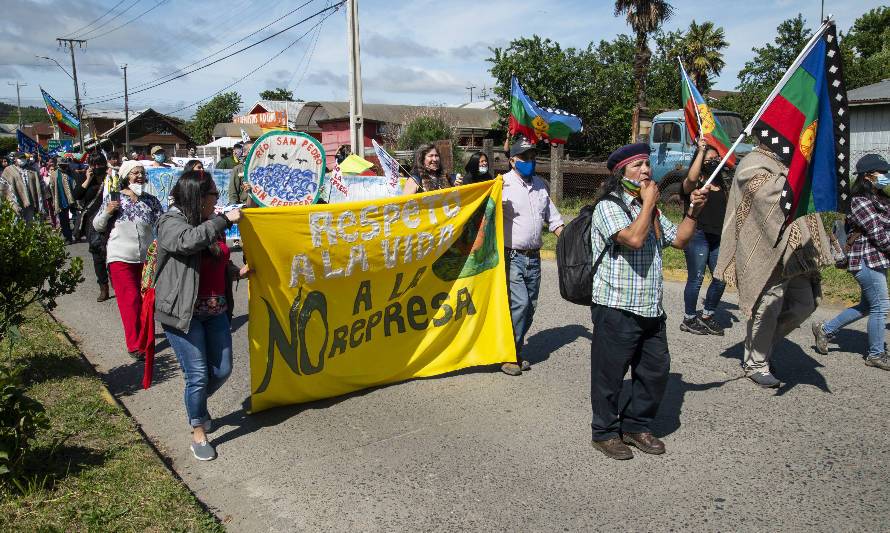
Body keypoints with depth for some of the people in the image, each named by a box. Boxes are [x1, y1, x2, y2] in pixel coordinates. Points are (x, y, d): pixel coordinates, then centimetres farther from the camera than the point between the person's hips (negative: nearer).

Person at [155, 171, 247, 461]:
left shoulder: (211, 224, 13)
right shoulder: (171, 222, -9)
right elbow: (189, 241, -33)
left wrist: (237, 271, 11)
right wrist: (224, 220, -27)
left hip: (214, 310, 7)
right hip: (184, 312, -7)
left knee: (222, 370, 10)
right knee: (198, 374, -2)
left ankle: (197, 403, 41)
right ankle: (198, 433, 18)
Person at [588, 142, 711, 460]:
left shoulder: (651, 211, 18)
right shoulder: (609, 206, -10)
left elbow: (679, 240, 21)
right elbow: (634, 238, -25)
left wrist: (693, 211, 7)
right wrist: (648, 202, -13)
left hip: (651, 310, 8)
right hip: (617, 309, -8)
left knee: (656, 370, 13)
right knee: (610, 374, 4)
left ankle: (636, 426, 31)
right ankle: (605, 432, 20)